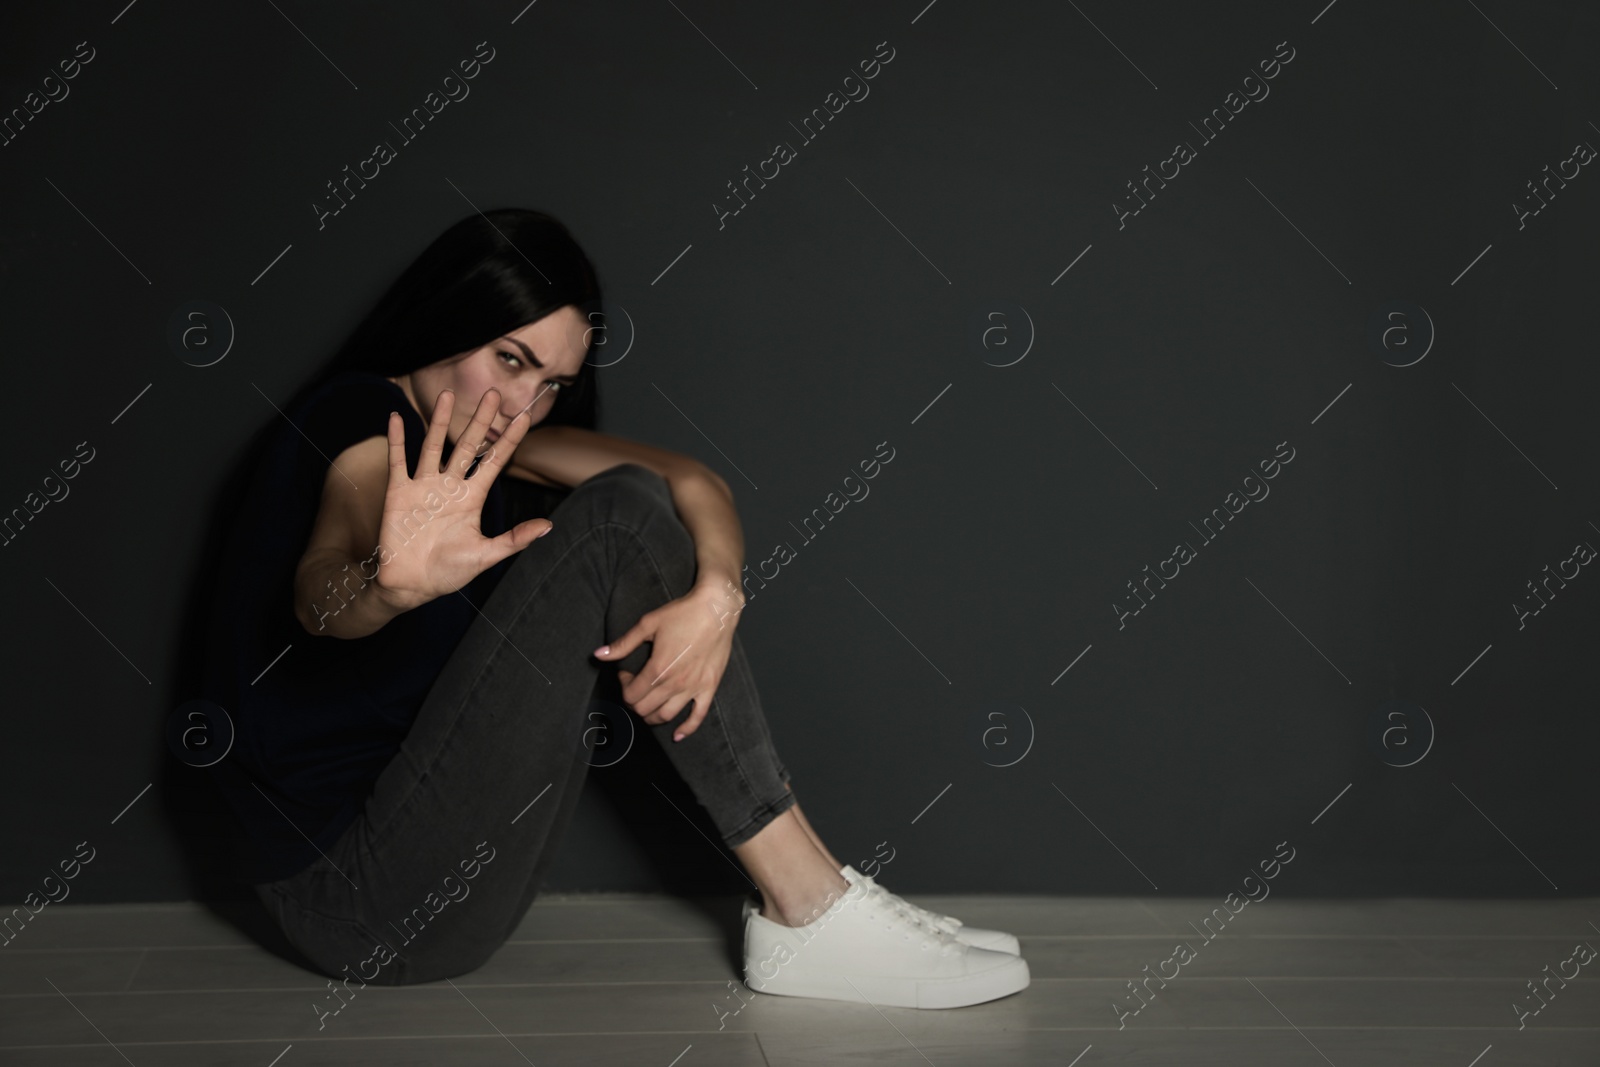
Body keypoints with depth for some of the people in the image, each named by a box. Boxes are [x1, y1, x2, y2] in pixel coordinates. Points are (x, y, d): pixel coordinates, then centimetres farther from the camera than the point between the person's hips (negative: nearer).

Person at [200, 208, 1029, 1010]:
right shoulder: (362, 415, -13)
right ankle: (809, 911, -18)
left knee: (633, 498, -1)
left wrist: (717, 593, -24)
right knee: (616, 524, -20)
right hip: (363, 908, -8)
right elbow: (320, 597, -35)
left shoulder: (484, 435, 10)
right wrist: (391, 582, -58)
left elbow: (690, 481, -3)